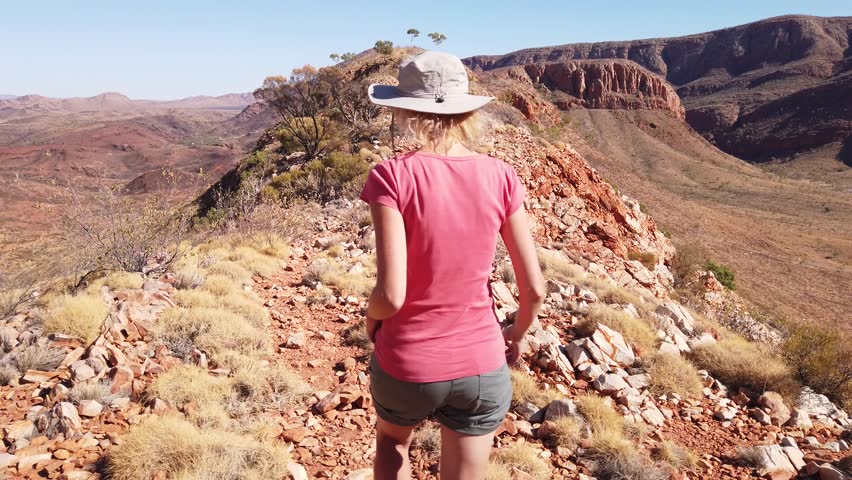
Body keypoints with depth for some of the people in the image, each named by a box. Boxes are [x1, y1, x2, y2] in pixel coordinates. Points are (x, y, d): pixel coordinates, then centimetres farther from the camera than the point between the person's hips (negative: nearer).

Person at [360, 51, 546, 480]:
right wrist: (518, 334, 16)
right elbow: (534, 288, -4)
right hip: (481, 368, 2)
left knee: (392, 442, 34)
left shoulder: (393, 177, -17)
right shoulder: (500, 177, -8)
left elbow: (391, 295, -21)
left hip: (406, 366, -1)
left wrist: (371, 317, 2)